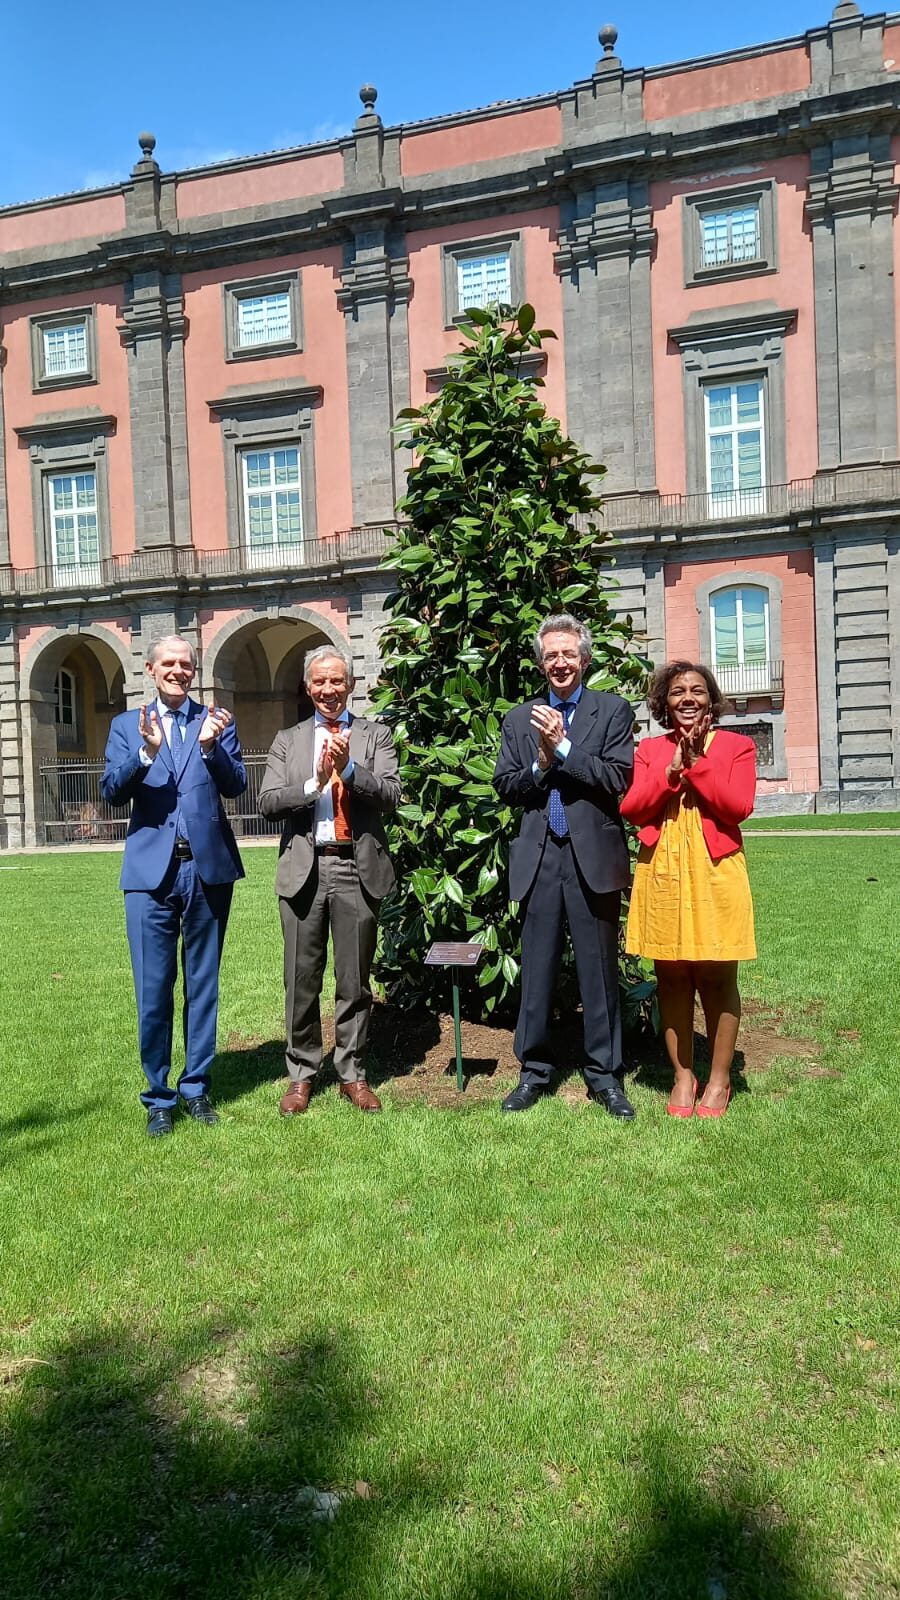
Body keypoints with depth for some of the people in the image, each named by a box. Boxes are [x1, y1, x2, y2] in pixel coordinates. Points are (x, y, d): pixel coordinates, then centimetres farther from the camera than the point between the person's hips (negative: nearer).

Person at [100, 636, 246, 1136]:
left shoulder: (217, 721, 7)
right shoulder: (127, 725, 8)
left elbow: (237, 786, -4)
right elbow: (111, 792, -3)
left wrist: (210, 746, -21)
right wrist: (146, 753, -19)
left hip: (209, 869, 1)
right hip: (151, 871, 0)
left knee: (203, 985, 11)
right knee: (153, 990, 2)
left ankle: (196, 1087, 25)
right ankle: (158, 1097, 16)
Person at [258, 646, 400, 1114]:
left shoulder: (375, 736, 9)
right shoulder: (287, 740, 13)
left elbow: (391, 795, -5)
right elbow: (268, 802, 0)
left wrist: (350, 769, -19)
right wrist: (315, 783, -15)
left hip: (357, 869, -1)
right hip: (304, 869, 1)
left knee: (354, 980, 7)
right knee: (301, 979, 7)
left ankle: (352, 1073, 20)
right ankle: (301, 1074, 21)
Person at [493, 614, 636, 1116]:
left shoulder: (614, 711, 3)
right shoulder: (520, 719, 13)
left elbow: (618, 779, -9)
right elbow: (506, 786, 8)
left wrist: (563, 746, -13)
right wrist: (541, 764, -10)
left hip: (594, 857, -2)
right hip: (539, 858, 3)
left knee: (600, 969, 5)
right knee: (537, 970, 8)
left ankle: (605, 1074, 18)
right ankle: (535, 1070, 21)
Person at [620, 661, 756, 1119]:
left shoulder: (736, 746, 3)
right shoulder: (649, 750, 10)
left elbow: (738, 806, -11)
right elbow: (631, 809, -2)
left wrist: (696, 762, -13)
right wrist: (673, 769, -11)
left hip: (715, 872, -2)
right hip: (662, 874, 2)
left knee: (716, 977, 3)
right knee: (671, 976, 7)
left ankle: (719, 1079, 16)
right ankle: (683, 1075, 20)